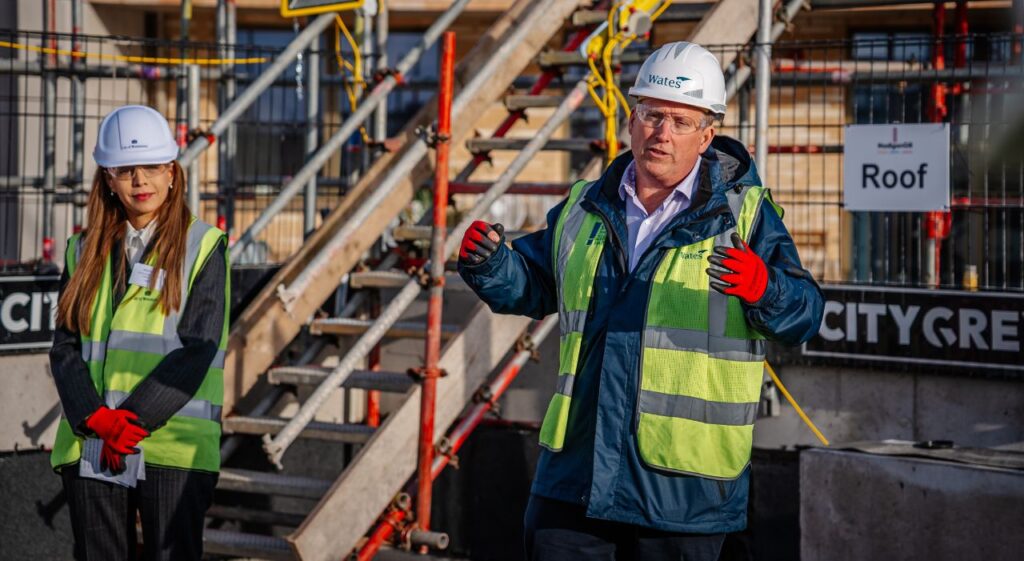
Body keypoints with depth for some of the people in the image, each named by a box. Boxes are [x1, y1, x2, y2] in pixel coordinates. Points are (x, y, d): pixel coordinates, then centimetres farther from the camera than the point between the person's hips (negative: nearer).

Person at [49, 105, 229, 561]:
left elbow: (197, 347, -6)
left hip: (171, 445, -3)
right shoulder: (86, 253, 14)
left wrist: (135, 420, -14)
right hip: (90, 446, 3)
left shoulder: (203, 247, 4)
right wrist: (97, 419, -11)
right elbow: (65, 347, 6)